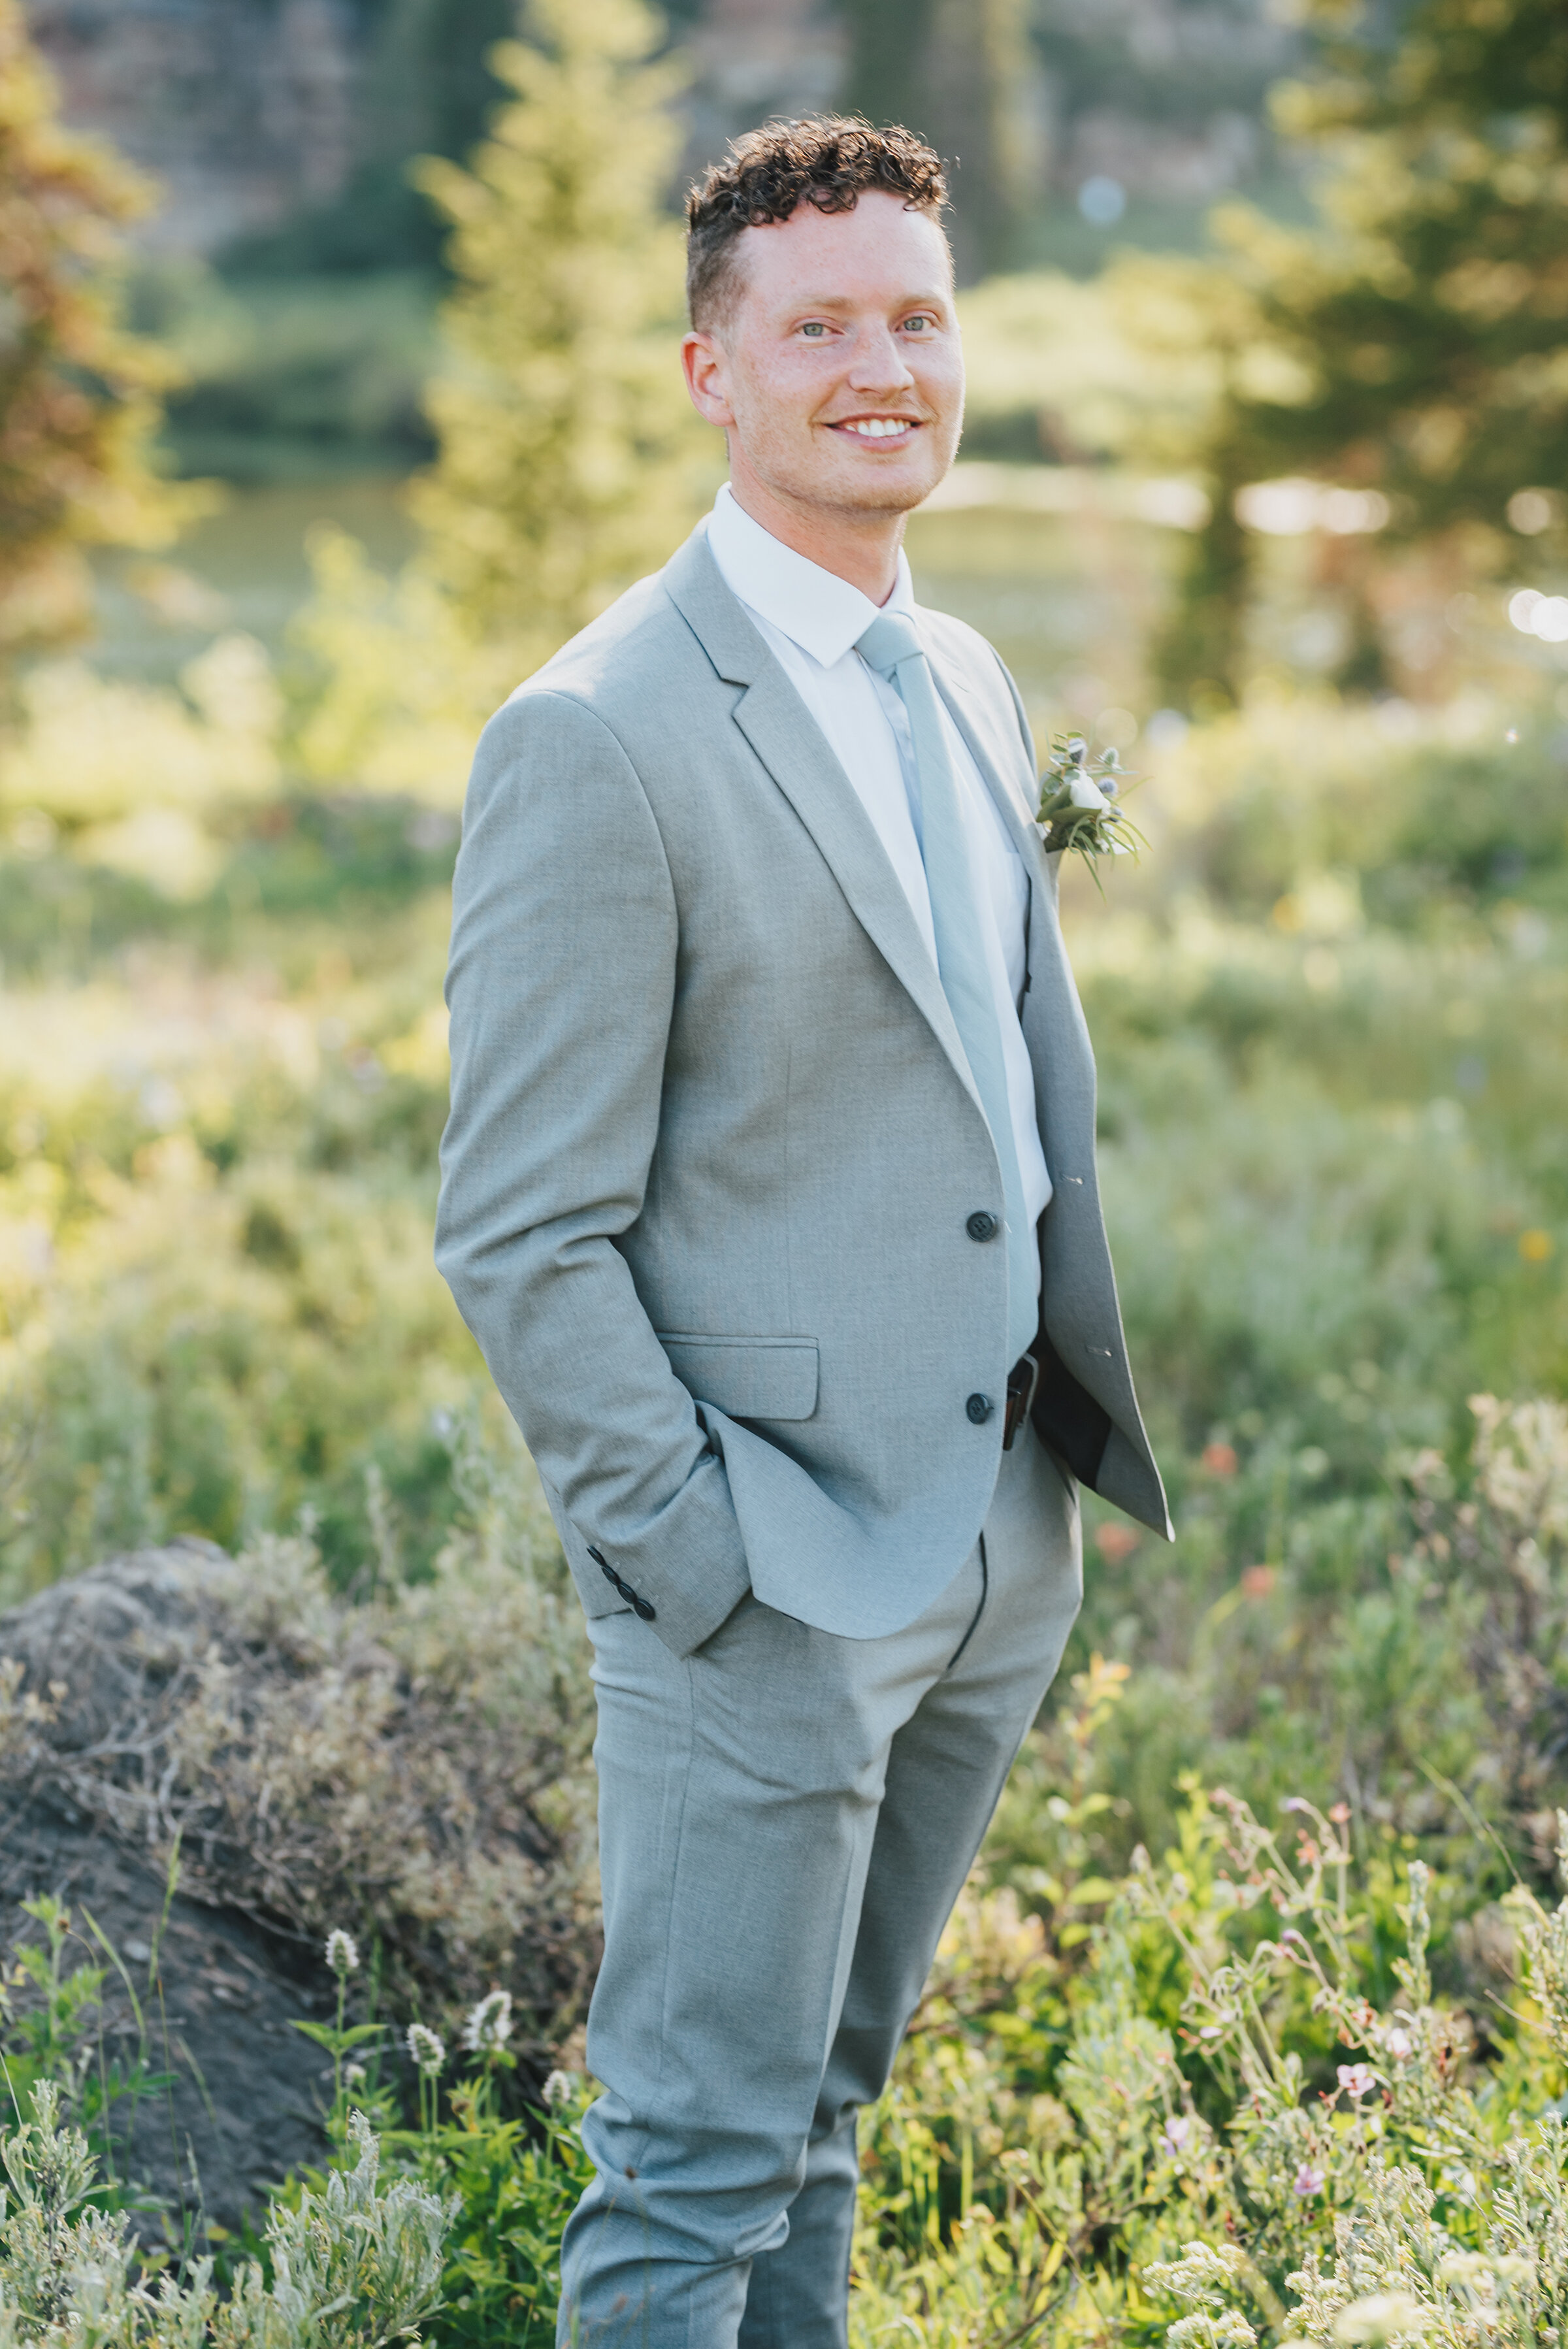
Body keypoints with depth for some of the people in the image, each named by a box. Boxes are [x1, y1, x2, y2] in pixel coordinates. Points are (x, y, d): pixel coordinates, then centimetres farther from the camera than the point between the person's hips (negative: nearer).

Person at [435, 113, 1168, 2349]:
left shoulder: (970, 685, 10)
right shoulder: (598, 739, -15)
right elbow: (519, 1234, -15)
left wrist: (1089, 1419, 13)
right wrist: (696, 1556, -17)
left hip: (997, 1553, 7)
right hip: (766, 1585, -7)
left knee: (824, 2107, 20)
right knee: (700, 2160, 3)